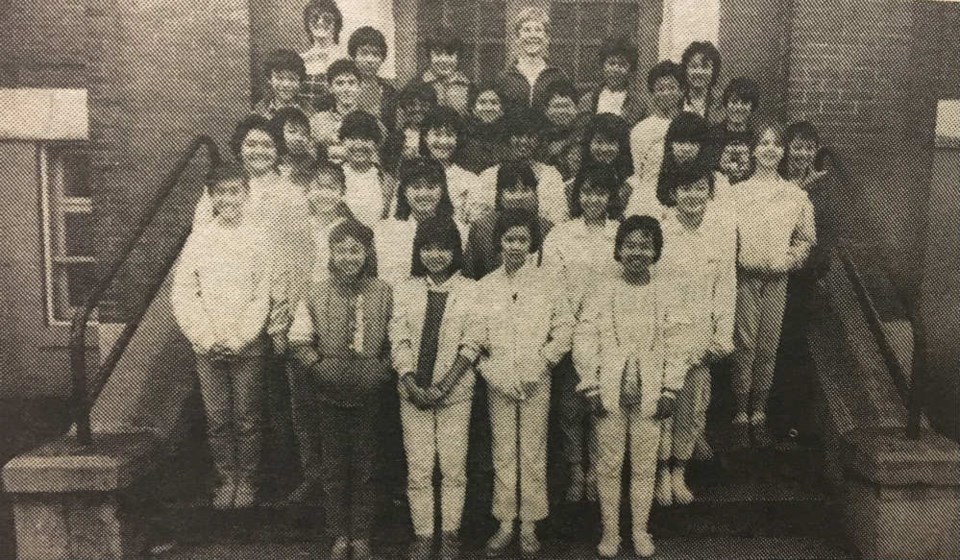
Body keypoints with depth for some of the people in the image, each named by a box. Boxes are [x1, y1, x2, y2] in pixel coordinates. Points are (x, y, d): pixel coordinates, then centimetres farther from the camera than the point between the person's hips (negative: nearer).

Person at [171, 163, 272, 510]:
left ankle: (246, 479, 18)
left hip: (248, 345, -1)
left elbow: (264, 295, -3)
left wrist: (238, 339, -8)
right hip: (208, 347, 2)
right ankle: (226, 478, 19)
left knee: (246, 417, 4)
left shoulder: (259, 237, -1)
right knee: (217, 419, 6)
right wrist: (206, 338, -5)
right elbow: (182, 293, 3)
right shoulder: (199, 238, 5)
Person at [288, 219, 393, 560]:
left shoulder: (383, 293, -3)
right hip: (330, 394, 1)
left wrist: (382, 369, -7)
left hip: (368, 394, 0)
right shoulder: (316, 294, -2)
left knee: (364, 467, 10)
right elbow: (299, 340, 3)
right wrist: (318, 366, -7)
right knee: (333, 467, 10)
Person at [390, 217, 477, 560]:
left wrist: (444, 386, -11)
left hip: (455, 391, -1)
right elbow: (399, 338, 1)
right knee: (418, 468, 4)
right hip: (413, 391, 1)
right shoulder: (406, 289, 5)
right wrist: (412, 383, -10)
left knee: (453, 466, 5)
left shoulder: (470, 290, -1)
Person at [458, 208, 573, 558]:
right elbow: (475, 332, -2)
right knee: (503, 452, 8)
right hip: (499, 381, 1)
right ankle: (505, 523, 19)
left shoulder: (547, 283, 2)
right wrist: (466, 358, -17)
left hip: (536, 380, -1)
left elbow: (564, 327, 1)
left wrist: (544, 361, -7)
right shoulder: (485, 286, 4)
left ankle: (529, 525, 17)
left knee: (533, 452, 5)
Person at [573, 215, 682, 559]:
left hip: (650, 394, 1)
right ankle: (609, 532, 23)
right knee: (609, 464, 8)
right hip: (609, 392, 0)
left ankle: (641, 531, 26)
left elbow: (675, 343, 1)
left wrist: (670, 390, -1)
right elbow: (583, 339, -3)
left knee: (645, 465, 10)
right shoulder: (603, 290, -3)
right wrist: (591, 387, -6)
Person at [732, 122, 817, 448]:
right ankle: (741, 414, 10)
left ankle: (759, 414, 17)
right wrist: (735, 258, -10)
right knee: (745, 345, -1)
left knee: (768, 347, 6)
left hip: (778, 278, 2)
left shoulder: (797, 195, 6)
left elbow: (806, 238, 13)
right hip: (745, 275, -2)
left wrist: (791, 259, -1)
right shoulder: (738, 192, 1)